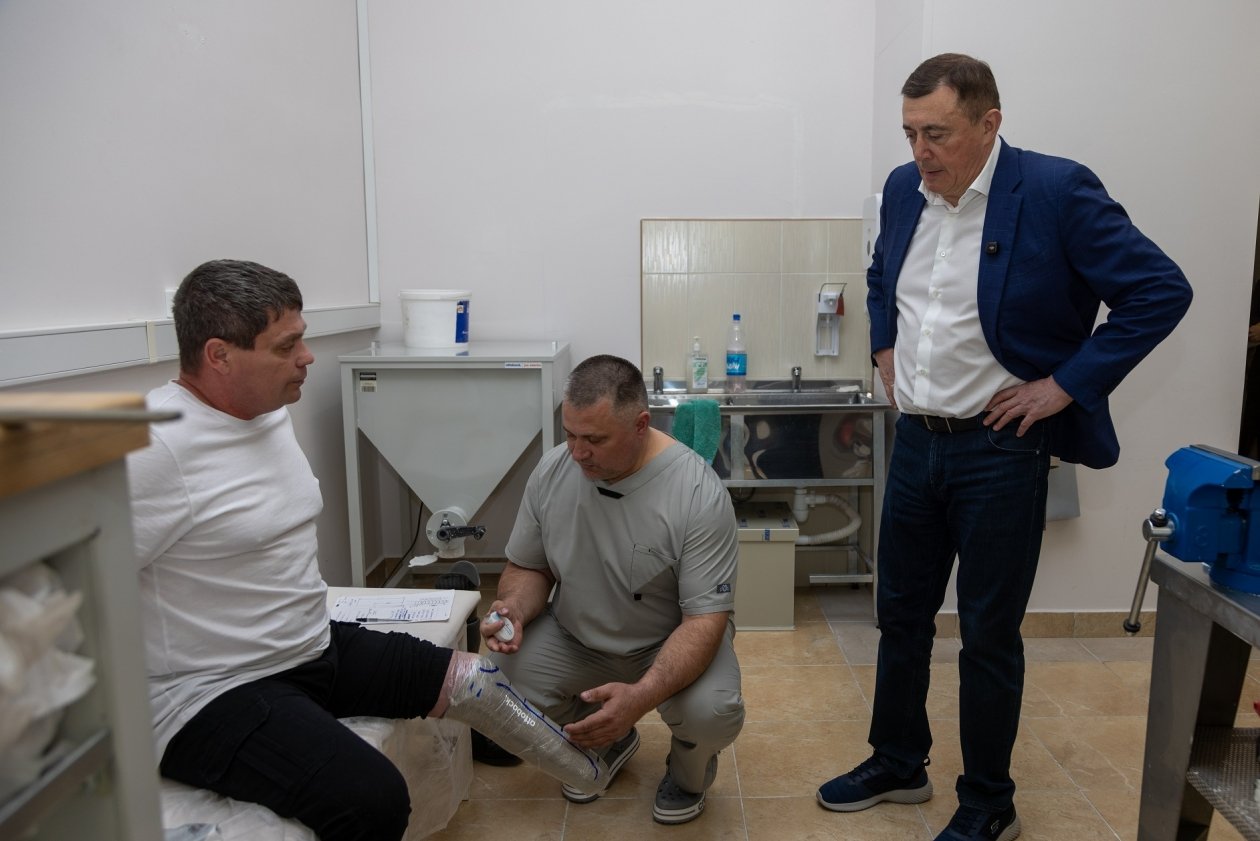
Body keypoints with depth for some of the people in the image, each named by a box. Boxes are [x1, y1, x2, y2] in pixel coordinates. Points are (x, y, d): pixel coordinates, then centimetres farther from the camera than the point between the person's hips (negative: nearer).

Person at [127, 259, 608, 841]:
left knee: (466, 675, 8)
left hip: (316, 648, 8)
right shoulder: (152, 451, -25)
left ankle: (593, 769, 29)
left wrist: (305, 614, 14)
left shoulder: (270, 411, 4)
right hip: (211, 697, -8)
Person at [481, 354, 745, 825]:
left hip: (671, 643, -3)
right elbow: (527, 567, 2)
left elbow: (706, 619, -26)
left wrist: (640, 697, -41)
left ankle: (689, 769, 11)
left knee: (712, 714, -32)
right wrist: (514, 608, -22)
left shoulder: (699, 494, -26)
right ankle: (607, 743, 13)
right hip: (576, 638, 4)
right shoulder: (552, 472, -12)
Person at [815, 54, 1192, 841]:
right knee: (902, 614, 17)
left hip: (1001, 451, -6)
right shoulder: (904, 189, 4)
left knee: (989, 635, 7)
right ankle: (897, 764, 38)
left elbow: (1161, 289, -13)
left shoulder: (1057, 191, -14)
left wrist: (1065, 384, -15)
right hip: (916, 440, 6)